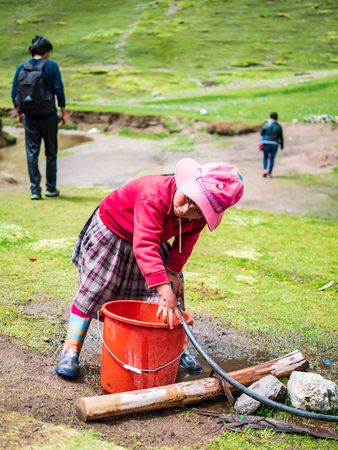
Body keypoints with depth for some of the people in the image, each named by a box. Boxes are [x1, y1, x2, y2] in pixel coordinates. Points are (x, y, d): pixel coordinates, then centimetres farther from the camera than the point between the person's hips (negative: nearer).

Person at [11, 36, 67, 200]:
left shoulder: (21, 68, 3)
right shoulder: (51, 66, -5)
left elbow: (14, 93, 5)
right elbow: (59, 90, -8)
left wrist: (18, 113, 17)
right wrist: (63, 112, 0)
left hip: (30, 117, 2)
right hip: (48, 115, -2)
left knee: (32, 153, 5)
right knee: (51, 152, 10)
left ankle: (35, 190, 2)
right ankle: (51, 188, 16)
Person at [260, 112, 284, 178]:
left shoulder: (266, 124, -2)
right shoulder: (279, 126, 3)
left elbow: (261, 133, 3)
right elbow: (281, 137, 7)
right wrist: (282, 145, 17)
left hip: (266, 143, -1)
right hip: (275, 144, 1)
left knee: (265, 157, 15)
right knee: (272, 159, 5)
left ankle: (265, 169, -5)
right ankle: (269, 173, 4)